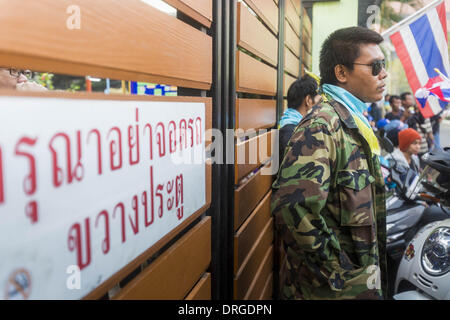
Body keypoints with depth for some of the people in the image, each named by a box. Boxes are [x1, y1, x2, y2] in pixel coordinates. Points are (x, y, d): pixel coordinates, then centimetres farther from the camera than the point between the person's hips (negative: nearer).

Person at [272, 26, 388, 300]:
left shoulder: (356, 122, 8)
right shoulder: (322, 125, -22)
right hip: (336, 289, -9)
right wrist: (338, 274, -23)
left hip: (362, 278, 9)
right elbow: (292, 206, -34)